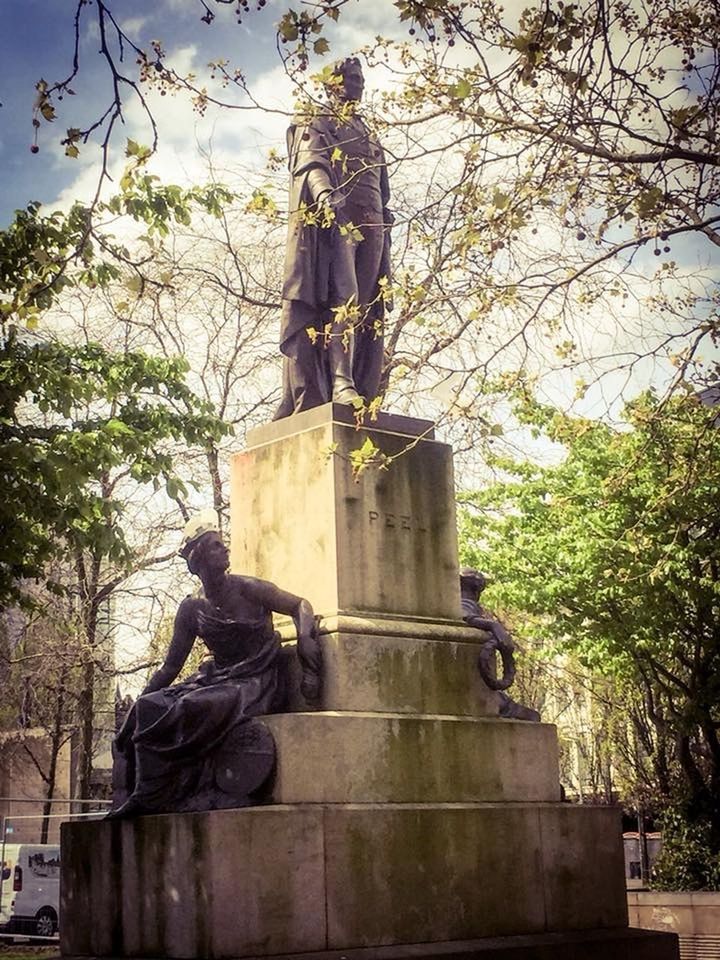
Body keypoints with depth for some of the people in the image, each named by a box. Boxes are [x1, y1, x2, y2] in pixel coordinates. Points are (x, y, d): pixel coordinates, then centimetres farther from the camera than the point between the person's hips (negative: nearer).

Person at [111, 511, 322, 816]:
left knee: (188, 710, -29)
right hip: (218, 680, 5)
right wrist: (138, 704, 4)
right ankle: (139, 796, -8)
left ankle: (149, 798, -17)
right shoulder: (192, 609, 6)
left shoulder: (247, 590, -6)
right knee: (149, 708, -15)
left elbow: (300, 606, -6)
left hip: (257, 684, -5)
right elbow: (170, 667, 12)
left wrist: (309, 662, -19)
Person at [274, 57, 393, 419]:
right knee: (342, 297, -22)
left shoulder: (369, 137, 34)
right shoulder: (315, 124, 15)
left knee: (367, 305, -5)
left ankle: (364, 392, -10)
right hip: (331, 218, -6)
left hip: (370, 224, 6)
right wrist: (324, 192, -28)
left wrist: (386, 227, 18)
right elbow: (311, 160, -7)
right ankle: (341, 383, -32)